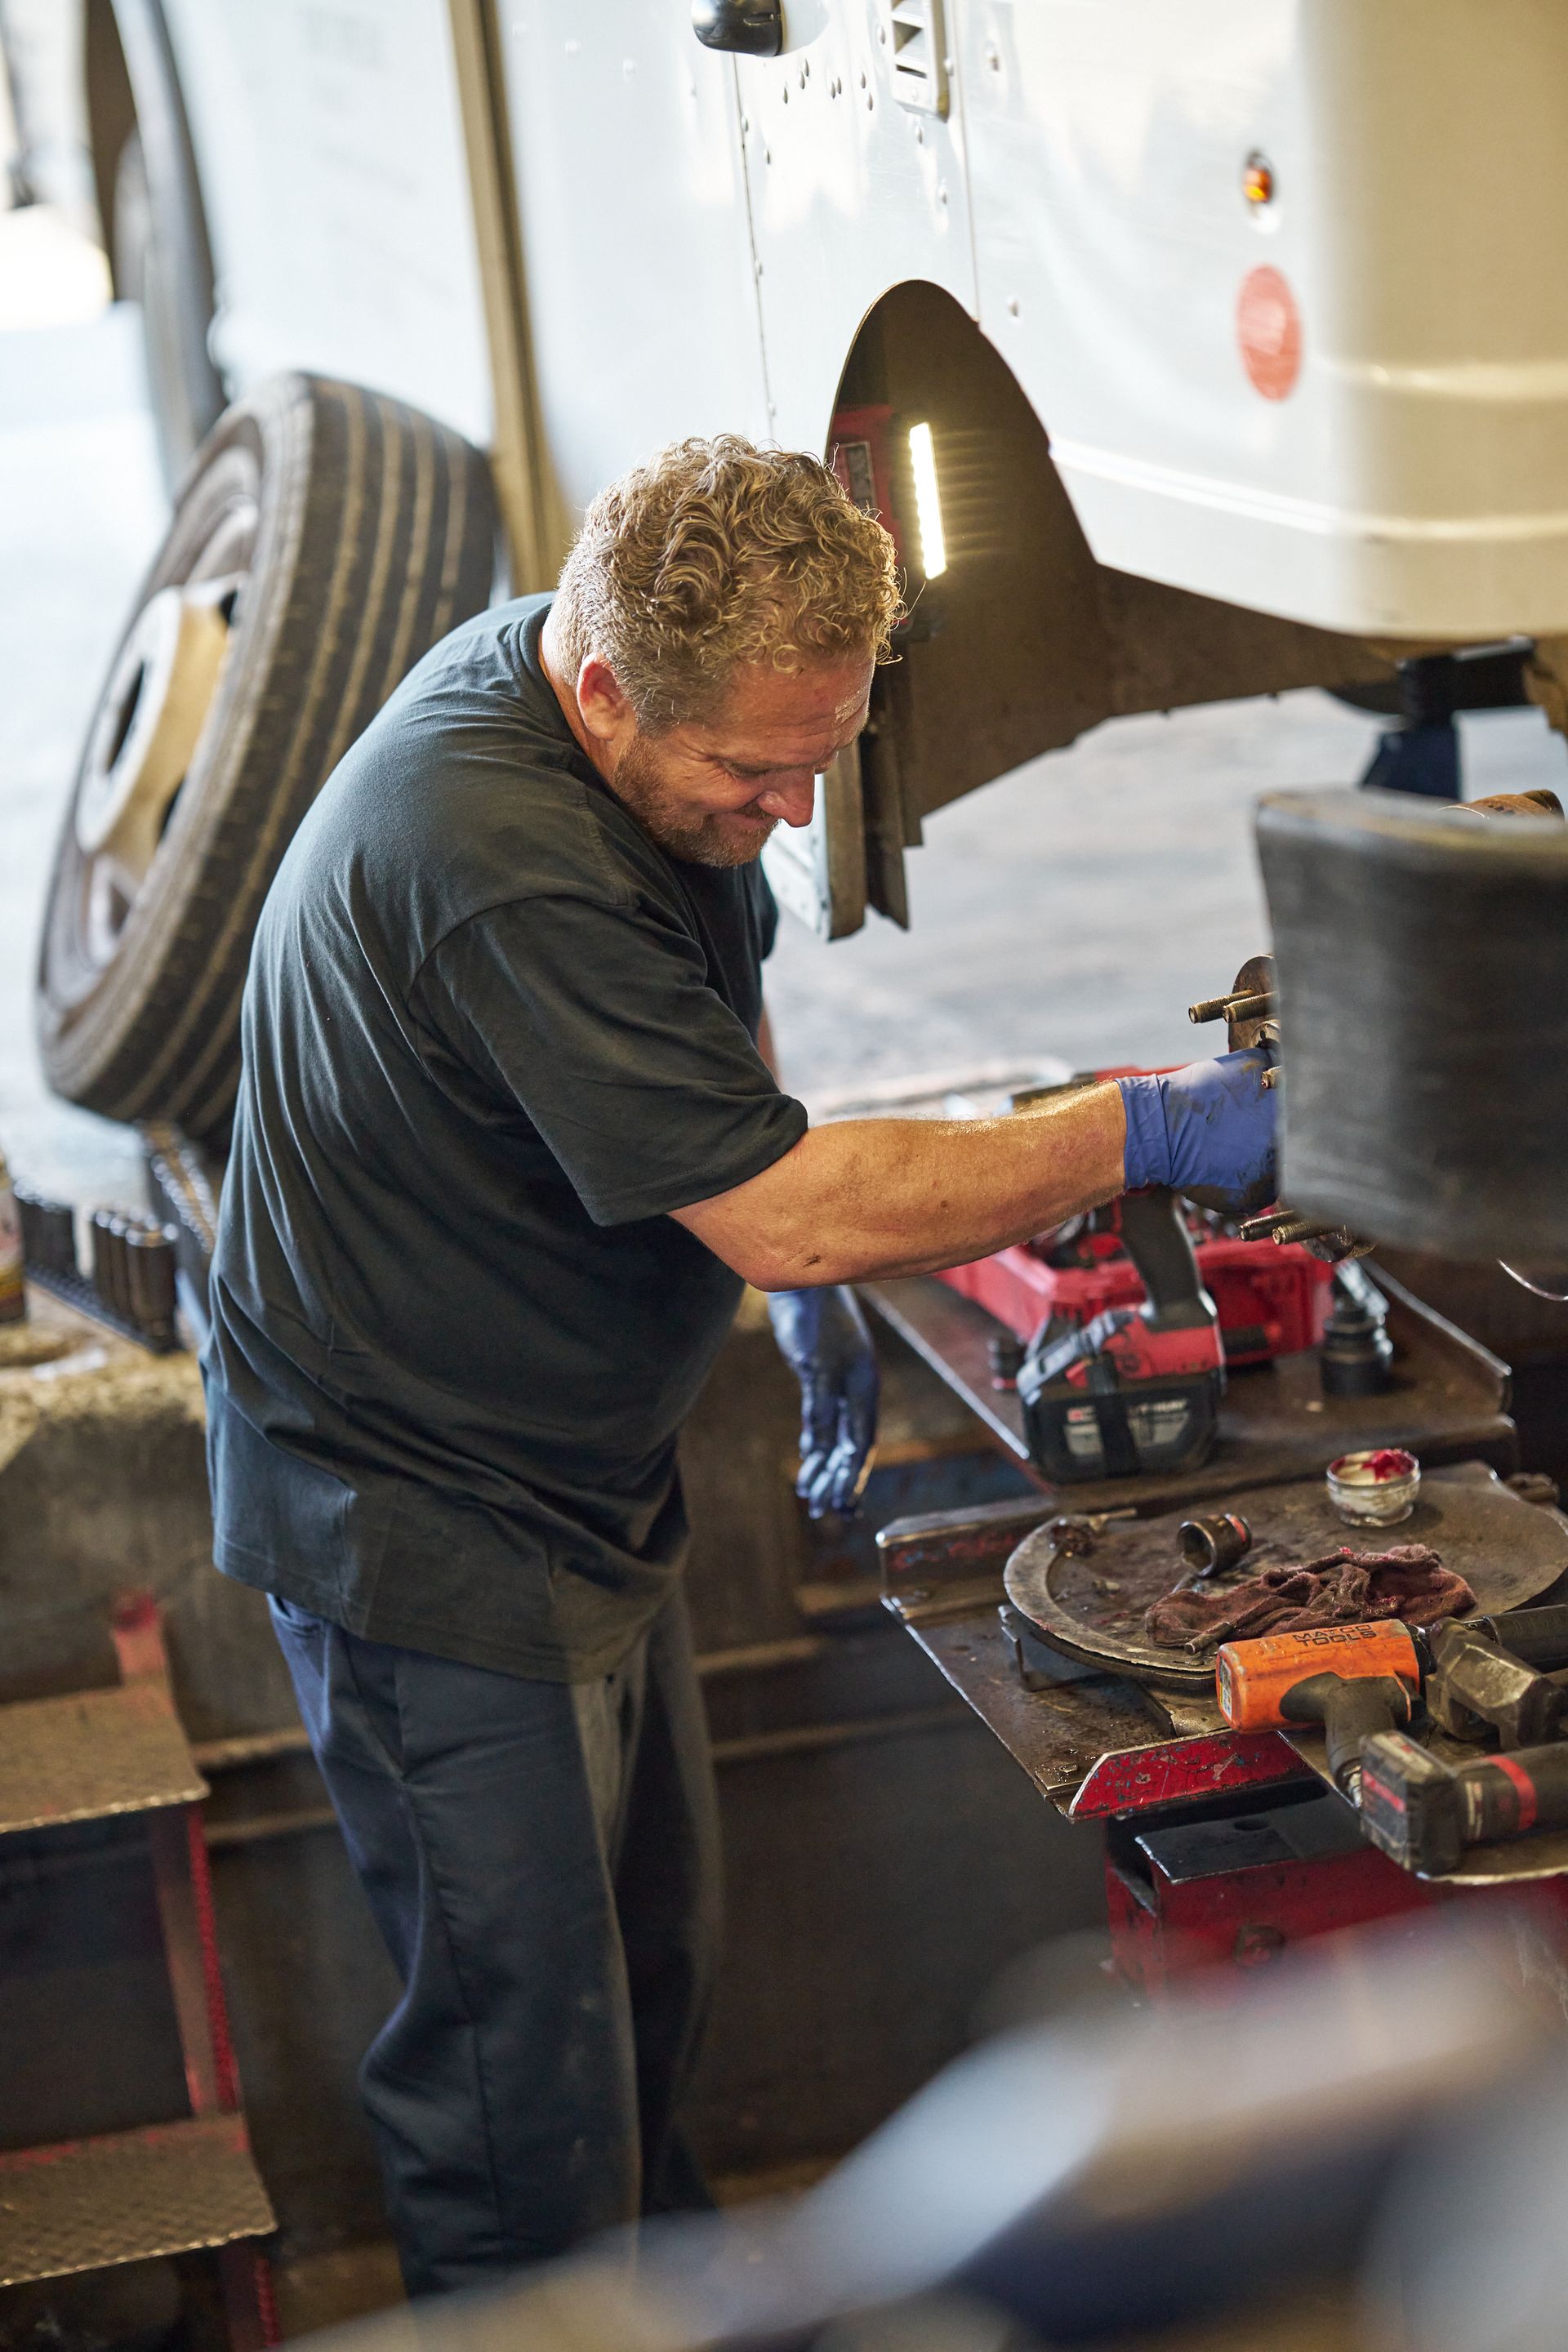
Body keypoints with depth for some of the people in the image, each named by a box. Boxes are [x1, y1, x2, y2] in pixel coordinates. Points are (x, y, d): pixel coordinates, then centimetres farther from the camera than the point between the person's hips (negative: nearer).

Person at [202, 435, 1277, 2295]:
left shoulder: (670, 750, -2)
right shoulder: (498, 855, -33)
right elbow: (786, 1216, -32)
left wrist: (805, 1260, 11)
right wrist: (1143, 1134, -24)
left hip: (577, 1481, 9)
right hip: (427, 1527, -9)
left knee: (651, 1954, 22)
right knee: (524, 2057, 0)